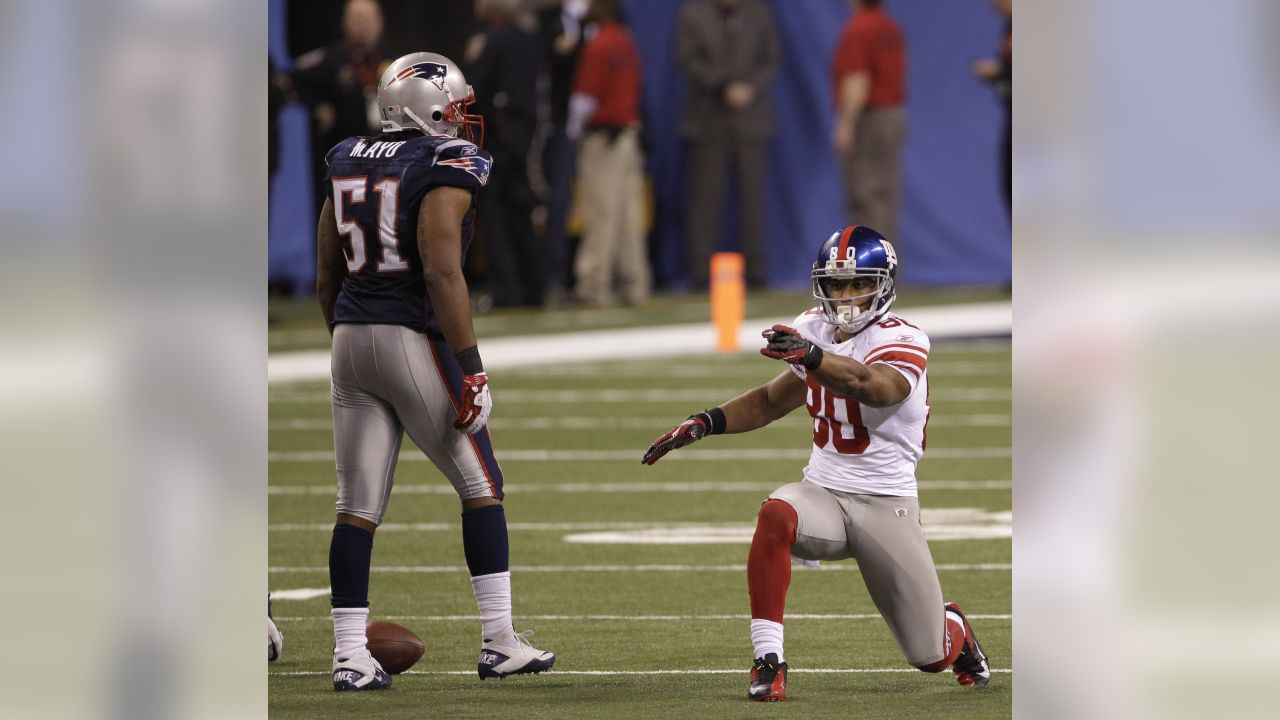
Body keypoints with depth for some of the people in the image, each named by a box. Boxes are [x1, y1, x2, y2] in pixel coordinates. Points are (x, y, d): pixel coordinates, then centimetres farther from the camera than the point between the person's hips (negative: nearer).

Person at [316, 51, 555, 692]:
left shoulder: (348, 165, 12)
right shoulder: (444, 169, -10)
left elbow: (326, 279, 15)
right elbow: (442, 274, -18)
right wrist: (471, 369, -16)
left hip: (352, 339, 6)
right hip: (414, 340, -6)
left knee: (357, 507, 6)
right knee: (481, 488, 8)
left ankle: (349, 656, 3)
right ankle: (498, 643, 7)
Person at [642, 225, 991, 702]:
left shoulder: (903, 341, -14)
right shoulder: (814, 330, 4)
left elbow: (871, 386, -37)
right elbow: (771, 401, 18)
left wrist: (810, 355, -56)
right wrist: (703, 424, 3)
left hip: (887, 505, -3)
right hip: (823, 495, 3)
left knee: (931, 658, 2)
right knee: (775, 515, -35)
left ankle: (955, 631, 42)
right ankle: (768, 662, -31)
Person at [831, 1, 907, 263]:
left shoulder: (858, 31, -16)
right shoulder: (891, 28, 13)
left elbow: (857, 83, -22)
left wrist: (846, 126, -22)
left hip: (866, 117, -9)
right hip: (895, 114, 9)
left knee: (864, 196, -7)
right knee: (886, 194, 10)